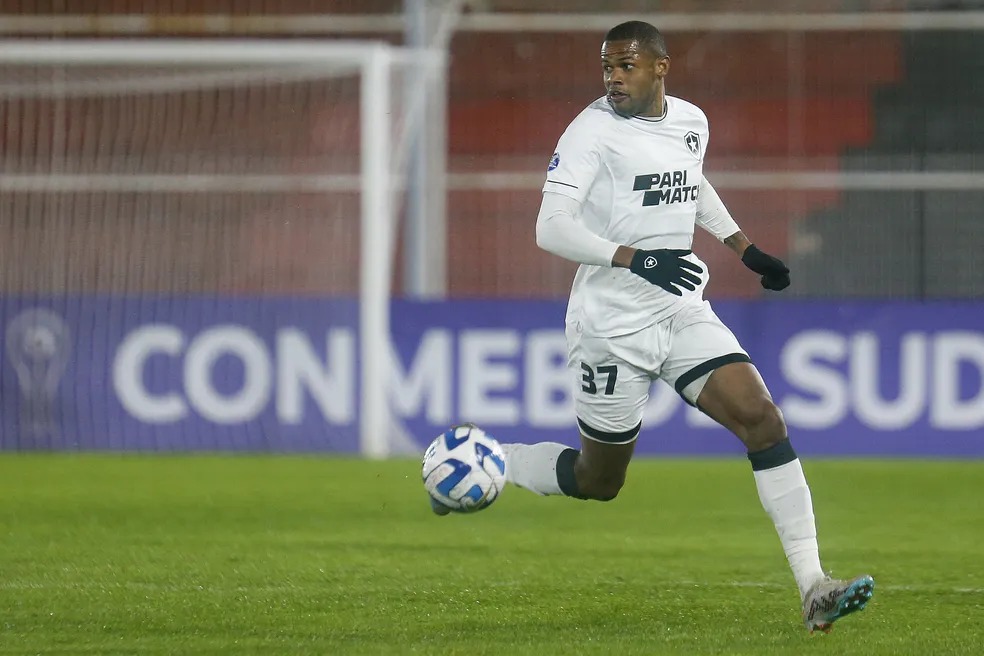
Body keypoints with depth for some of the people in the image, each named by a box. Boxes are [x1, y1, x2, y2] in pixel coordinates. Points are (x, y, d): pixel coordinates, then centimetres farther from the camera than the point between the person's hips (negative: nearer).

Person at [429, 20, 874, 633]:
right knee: (598, 482, 5)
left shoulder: (691, 121, 8)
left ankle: (813, 589, -15)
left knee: (763, 418, -12)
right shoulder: (593, 130, -13)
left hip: (684, 314, 5)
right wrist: (637, 259, -31)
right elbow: (551, 226, -22)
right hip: (613, 325, -5)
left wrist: (746, 248, 25)